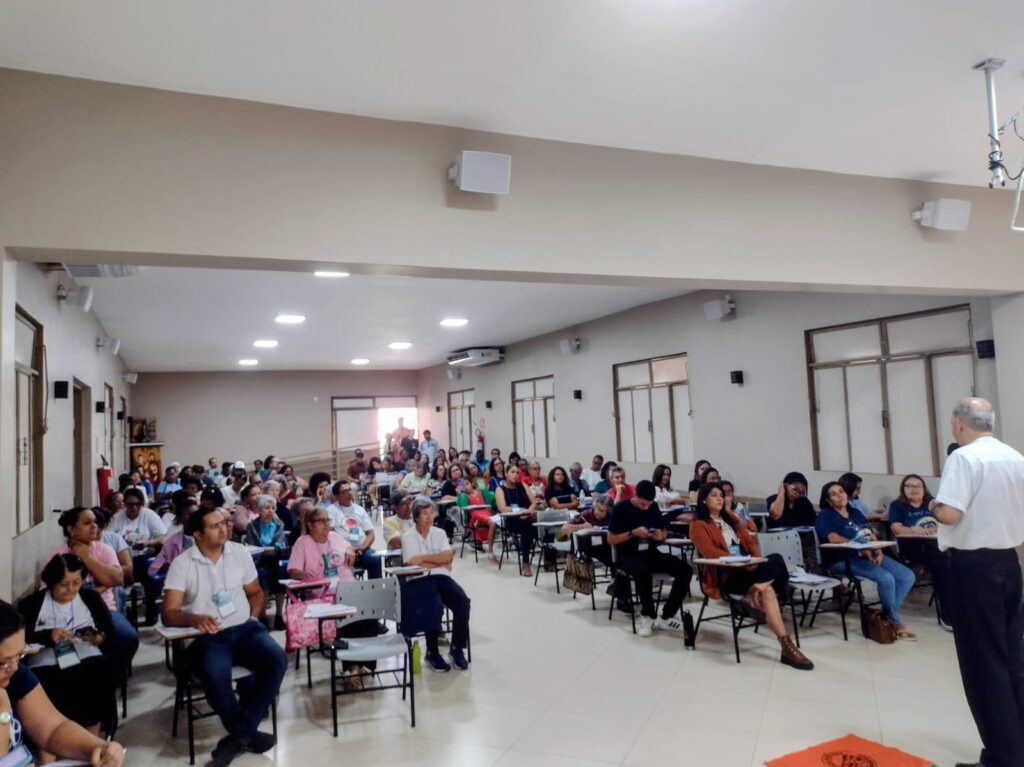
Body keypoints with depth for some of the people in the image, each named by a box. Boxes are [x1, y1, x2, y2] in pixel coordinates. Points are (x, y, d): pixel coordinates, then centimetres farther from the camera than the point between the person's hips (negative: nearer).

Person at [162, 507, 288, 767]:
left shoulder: (240, 553, 6)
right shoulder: (182, 564, -3)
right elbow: (169, 614, -7)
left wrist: (253, 618, 1)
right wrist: (194, 619, -27)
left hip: (244, 628, 3)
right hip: (206, 637, -3)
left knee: (277, 659, -26)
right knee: (216, 676, -35)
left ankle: (239, 734, -14)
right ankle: (248, 733, -8)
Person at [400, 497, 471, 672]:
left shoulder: (439, 533, 13)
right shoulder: (408, 537, 2)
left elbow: (448, 556, -1)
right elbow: (413, 563, -11)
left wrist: (423, 557, -8)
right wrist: (440, 562, -3)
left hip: (441, 577, 4)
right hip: (419, 580, -4)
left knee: (462, 602, -23)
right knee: (435, 606, -33)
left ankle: (456, 649, -6)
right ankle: (432, 653, -13)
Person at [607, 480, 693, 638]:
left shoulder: (653, 507, 6)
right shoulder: (621, 508, -8)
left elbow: (665, 533, 16)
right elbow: (611, 539, -7)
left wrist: (661, 535, -9)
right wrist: (633, 533, -20)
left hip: (650, 553, 5)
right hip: (628, 555, -5)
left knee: (685, 569, -17)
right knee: (643, 572, -40)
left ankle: (665, 616, -11)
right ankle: (650, 615, -15)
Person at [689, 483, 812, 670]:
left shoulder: (730, 517, 24)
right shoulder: (698, 525, -1)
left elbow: (749, 539, 17)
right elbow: (710, 552, -15)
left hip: (747, 568, 7)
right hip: (724, 575, -7)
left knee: (776, 559, -27)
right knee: (767, 590, -33)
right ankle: (786, 645, -32)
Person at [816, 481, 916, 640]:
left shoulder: (856, 513, 22)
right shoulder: (826, 515, 0)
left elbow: (872, 537, 16)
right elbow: (834, 539, -16)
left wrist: (878, 550, -6)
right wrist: (862, 548, -24)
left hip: (870, 555, 8)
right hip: (844, 560, -8)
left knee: (908, 576, -8)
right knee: (886, 578, -27)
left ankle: (886, 614, -1)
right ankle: (896, 622, -7)